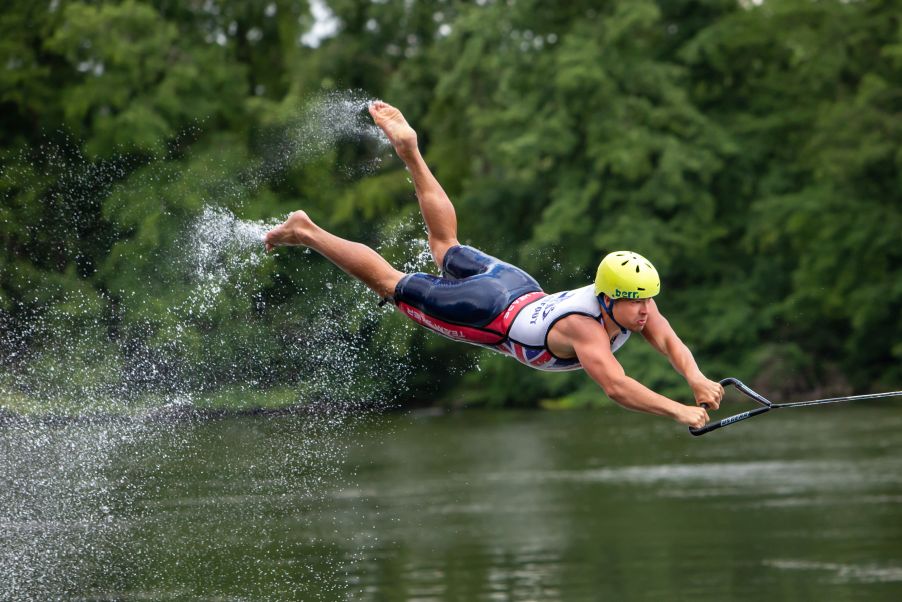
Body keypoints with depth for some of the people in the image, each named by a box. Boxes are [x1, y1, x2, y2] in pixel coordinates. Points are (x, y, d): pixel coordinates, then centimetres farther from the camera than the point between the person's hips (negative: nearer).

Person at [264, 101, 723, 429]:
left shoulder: (637, 304, -17)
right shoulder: (586, 330, -39)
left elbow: (670, 343, -16)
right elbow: (616, 387, -48)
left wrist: (697, 380, -35)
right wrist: (679, 411, -52)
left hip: (518, 287, 7)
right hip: (490, 313, -7)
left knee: (446, 247, 30)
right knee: (390, 284, 9)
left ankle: (409, 150, 39)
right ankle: (306, 233, 20)